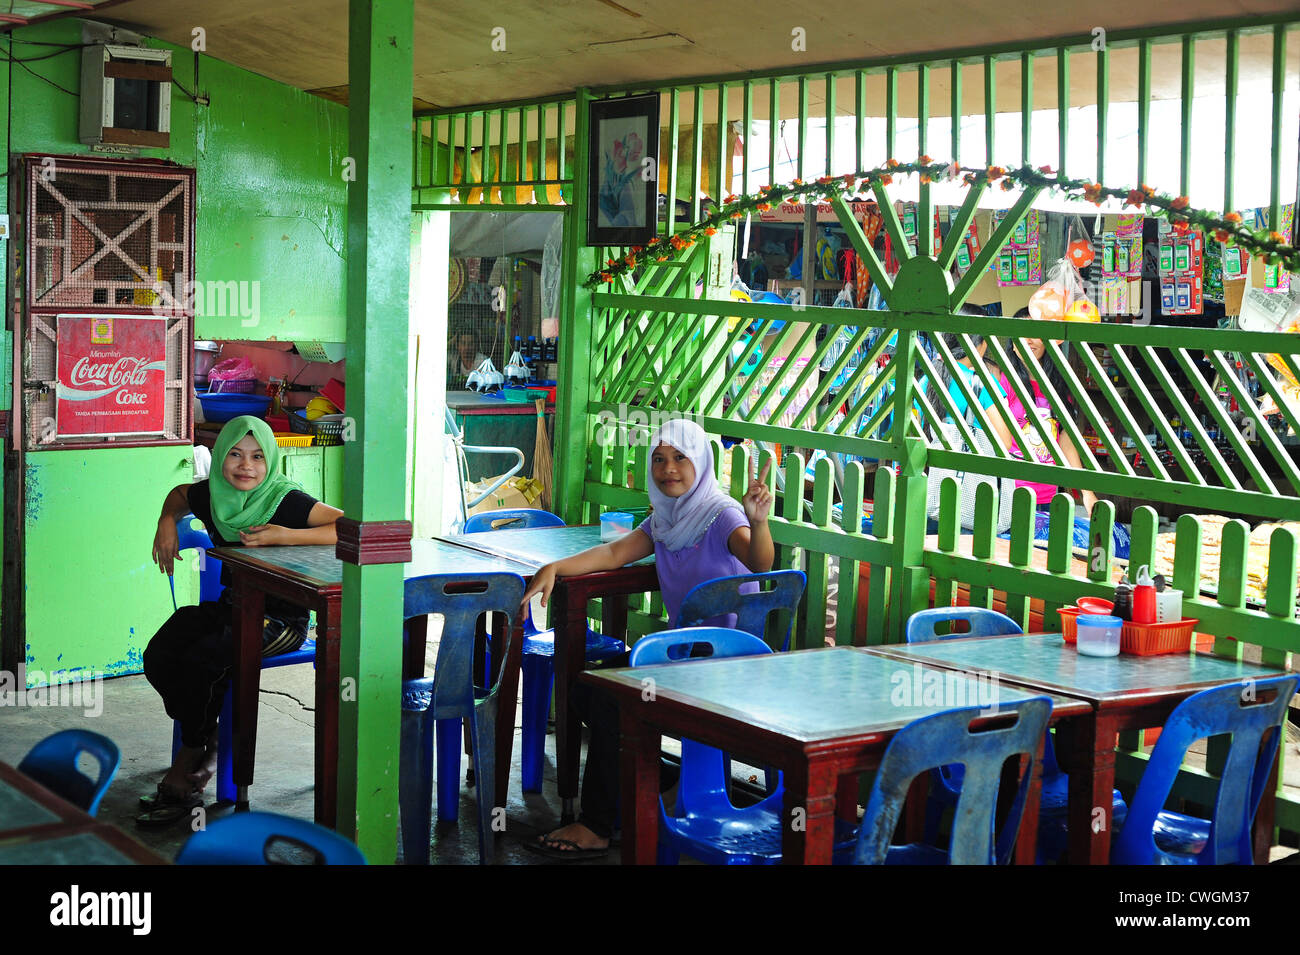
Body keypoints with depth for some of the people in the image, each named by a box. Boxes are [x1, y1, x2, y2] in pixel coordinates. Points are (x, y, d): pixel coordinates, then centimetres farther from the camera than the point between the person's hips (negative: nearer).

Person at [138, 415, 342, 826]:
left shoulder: (287, 501, -17)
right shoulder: (211, 495, 1)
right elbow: (178, 494, 27)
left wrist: (286, 536, -29)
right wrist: (167, 521, 4)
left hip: (281, 618, -6)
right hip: (230, 607, 6)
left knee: (201, 662, -26)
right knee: (158, 658, -16)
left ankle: (186, 770, -6)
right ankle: (206, 745, 5)